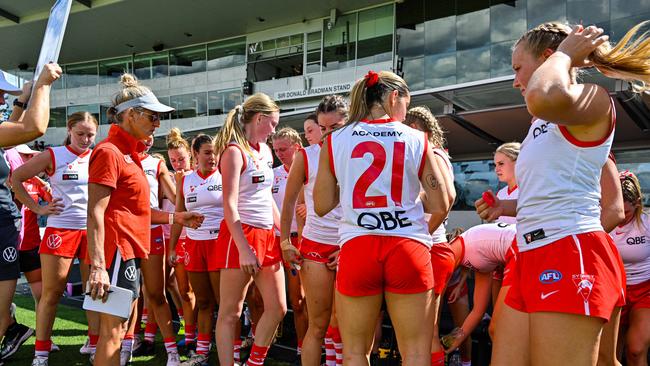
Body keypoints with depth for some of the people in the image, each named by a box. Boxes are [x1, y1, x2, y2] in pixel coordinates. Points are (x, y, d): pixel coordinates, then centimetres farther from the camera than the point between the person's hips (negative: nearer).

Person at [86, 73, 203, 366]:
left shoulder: (128, 153, 17)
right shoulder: (110, 152, -12)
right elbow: (95, 213, -19)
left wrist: (175, 217, 16)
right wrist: (97, 266, -26)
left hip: (129, 252, 10)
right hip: (117, 252, -10)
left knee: (116, 327, 16)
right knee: (112, 331, -5)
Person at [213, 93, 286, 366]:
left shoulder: (265, 151, 15)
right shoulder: (234, 151, -10)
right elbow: (230, 205, -16)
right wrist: (243, 249, -21)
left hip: (267, 236, 8)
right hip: (240, 235, -8)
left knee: (277, 307, 9)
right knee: (230, 312, 1)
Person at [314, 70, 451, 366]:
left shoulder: (335, 140, 6)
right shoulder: (417, 140, 4)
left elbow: (322, 206, 6)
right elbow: (441, 207, 3)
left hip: (356, 248, 1)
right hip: (409, 248, 0)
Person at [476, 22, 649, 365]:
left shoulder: (592, 98, -5)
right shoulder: (543, 124, 23)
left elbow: (542, 97, -31)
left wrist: (565, 53, -11)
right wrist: (510, 207, 14)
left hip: (570, 258, -9)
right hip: (532, 260, 9)